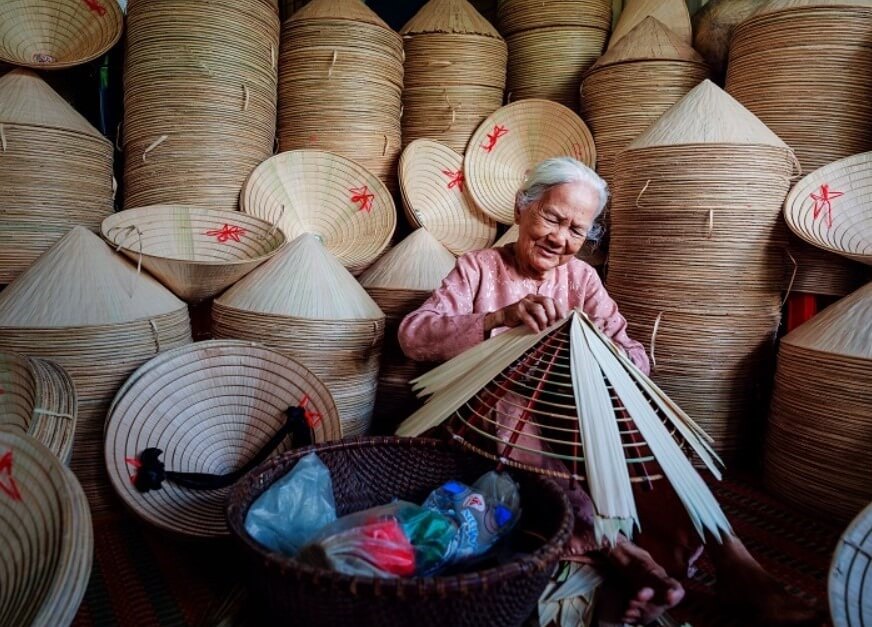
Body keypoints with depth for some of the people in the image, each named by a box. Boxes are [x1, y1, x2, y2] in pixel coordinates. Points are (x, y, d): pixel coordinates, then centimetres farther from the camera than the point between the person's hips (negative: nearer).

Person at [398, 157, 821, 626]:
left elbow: (633, 353, -2)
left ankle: (730, 561, -26)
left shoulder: (582, 277, 11)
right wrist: (500, 317, -31)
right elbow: (412, 334, -14)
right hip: (497, 428, -3)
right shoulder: (478, 268, 1)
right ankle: (613, 546, -37)